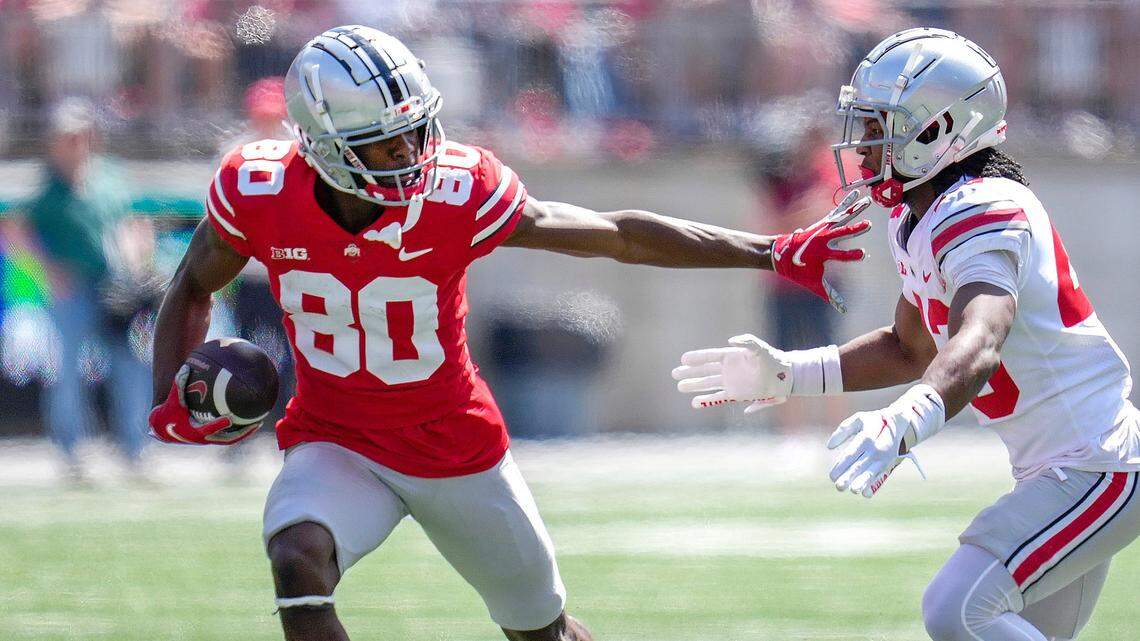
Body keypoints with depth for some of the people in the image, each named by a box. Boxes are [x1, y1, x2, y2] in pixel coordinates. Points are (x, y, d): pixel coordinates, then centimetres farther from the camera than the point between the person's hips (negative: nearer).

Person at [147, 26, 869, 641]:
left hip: (457, 447, 0)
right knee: (299, 560, -32)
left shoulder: (457, 195, -24)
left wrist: (775, 254, -19)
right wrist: (172, 403, -16)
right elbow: (193, 290, 1)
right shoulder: (258, 195, -20)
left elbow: (617, 234, -17)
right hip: (336, 443, 0)